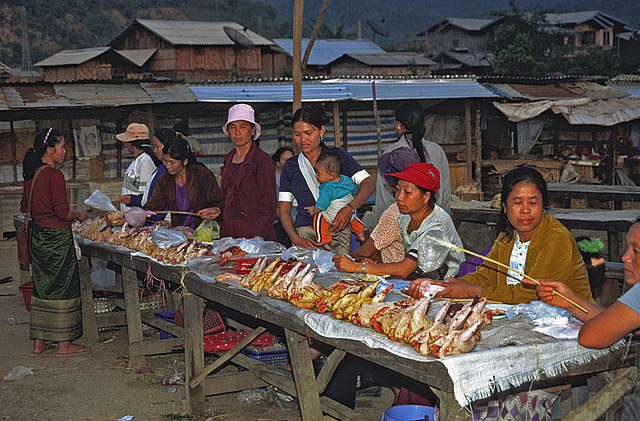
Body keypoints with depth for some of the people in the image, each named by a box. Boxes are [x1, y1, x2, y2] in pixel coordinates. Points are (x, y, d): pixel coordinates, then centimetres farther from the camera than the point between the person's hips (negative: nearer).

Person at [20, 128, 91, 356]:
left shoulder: (31, 175, 8)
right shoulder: (54, 175, -17)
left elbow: (25, 208, 16)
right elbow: (63, 211, -19)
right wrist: (79, 214, -2)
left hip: (38, 237, 8)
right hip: (57, 238, -8)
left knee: (42, 286, 14)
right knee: (63, 286, 1)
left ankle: (39, 342, 20)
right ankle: (64, 343, 7)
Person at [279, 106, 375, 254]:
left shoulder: (338, 156, 8)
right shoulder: (289, 167, 14)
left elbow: (369, 184, 2)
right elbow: (284, 210, 12)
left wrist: (350, 208, -16)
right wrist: (295, 238, -6)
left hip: (338, 232, -1)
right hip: (305, 233, 2)